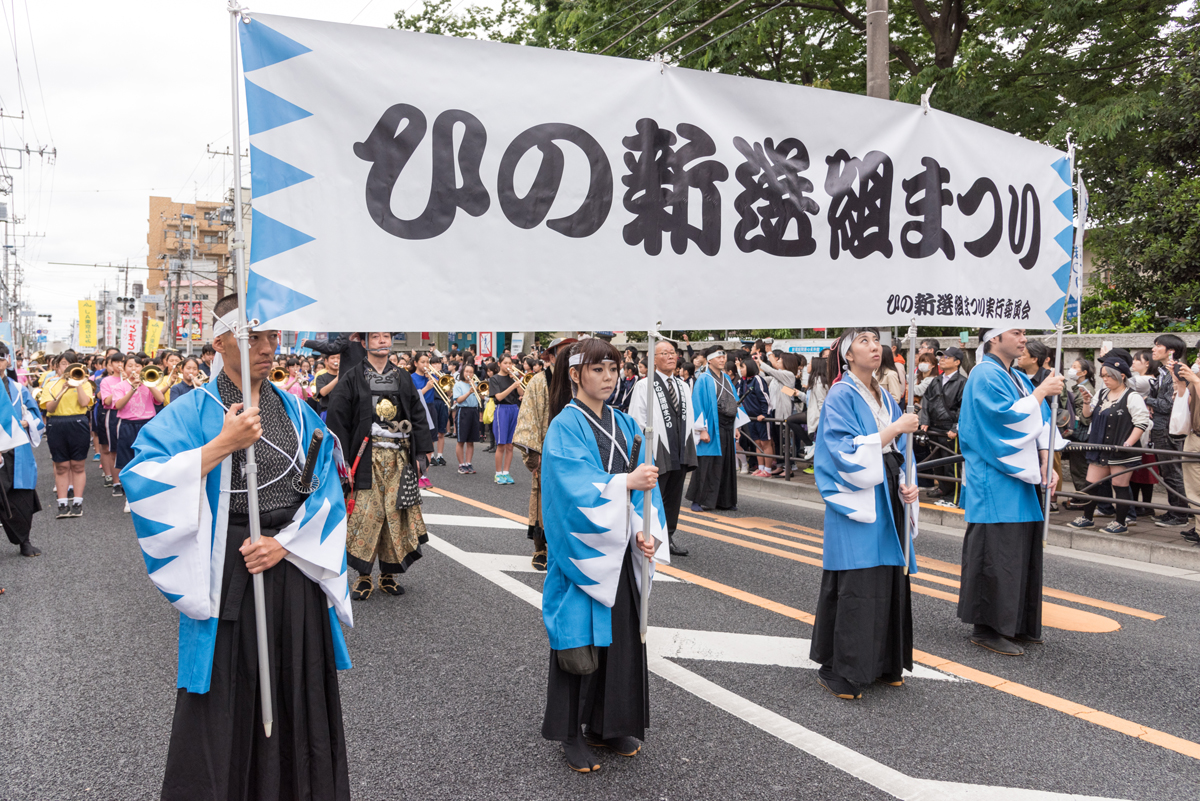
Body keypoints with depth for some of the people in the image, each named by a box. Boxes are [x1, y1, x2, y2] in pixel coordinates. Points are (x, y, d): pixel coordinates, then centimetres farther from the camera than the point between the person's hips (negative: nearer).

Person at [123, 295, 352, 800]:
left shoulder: (296, 411, 8)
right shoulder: (193, 411, -3)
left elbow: (326, 489, 4)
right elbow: (143, 481, -15)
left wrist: (285, 542, -9)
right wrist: (222, 445, -21)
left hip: (294, 566, 4)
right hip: (227, 573, -3)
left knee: (297, 692, 11)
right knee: (227, 701, 5)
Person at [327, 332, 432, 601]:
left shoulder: (402, 376, 12)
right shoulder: (353, 377, 2)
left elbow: (417, 413, 12)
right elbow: (337, 417, -2)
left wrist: (424, 447, 4)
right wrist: (340, 456, -9)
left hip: (400, 455, 3)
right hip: (368, 456, -3)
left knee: (396, 512, 3)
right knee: (367, 512, -4)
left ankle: (389, 574, 15)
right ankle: (364, 576, 7)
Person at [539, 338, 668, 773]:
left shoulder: (624, 424, 9)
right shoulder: (565, 427, -9)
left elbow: (646, 483, 4)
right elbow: (573, 489, -20)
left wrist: (647, 531, -10)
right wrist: (625, 483, -30)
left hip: (622, 552, 6)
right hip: (582, 551, -6)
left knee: (622, 636, 11)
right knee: (580, 639, 2)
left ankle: (610, 724, 27)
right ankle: (573, 733, 18)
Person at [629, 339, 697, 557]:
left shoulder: (683, 386, 13)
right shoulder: (644, 386, -6)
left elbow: (690, 419, 16)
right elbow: (636, 422, -8)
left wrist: (690, 449, 11)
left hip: (680, 454, 6)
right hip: (656, 454, -6)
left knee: (674, 498, 14)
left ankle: (669, 537, 26)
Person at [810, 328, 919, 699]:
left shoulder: (885, 398, 15)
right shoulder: (840, 396, -8)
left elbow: (897, 454, 17)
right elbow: (846, 452, -18)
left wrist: (906, 486, 0)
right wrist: (896, 428, -16)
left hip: (887, 502, 7)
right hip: (856, 503, -7)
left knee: (889, 582, 9)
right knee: (854, 588, -6)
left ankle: (884, 664, 23)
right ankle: (839, 673, 5)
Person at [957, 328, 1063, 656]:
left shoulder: (1018, 378, 17)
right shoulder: (985, 376, -10)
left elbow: (1038, 423, 13)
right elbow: (1009, 417, -21)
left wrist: (1044, 462, 1)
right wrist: (1041, 392, -12)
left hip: (1018, 478, 9)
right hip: (993, 481, -9)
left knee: (1023, 551, 12)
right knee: (995, 553, -6)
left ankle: (1018, 625, 22)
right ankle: (987, 628, 3)